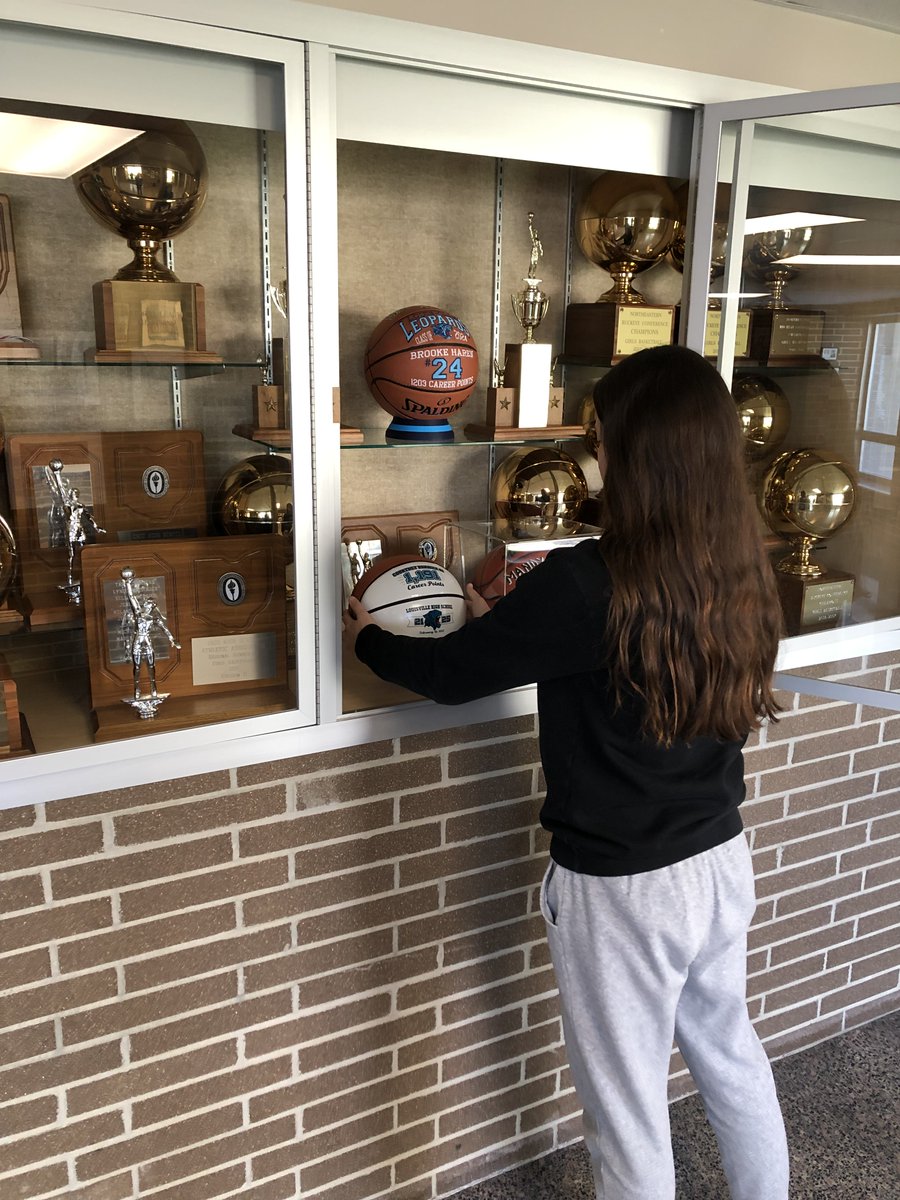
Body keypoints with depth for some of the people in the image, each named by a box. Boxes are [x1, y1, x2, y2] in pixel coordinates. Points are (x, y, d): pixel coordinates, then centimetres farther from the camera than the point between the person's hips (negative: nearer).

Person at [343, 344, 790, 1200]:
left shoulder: (586, 586, -26)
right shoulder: (736, 572, -5)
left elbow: (448, 674, -14)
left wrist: (366, 637, 6)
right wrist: (510, 624, 17)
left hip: (620, 888, -7)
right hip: (722, 863, 7)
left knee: (628, 1108, 16)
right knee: (730, 1055, 30)